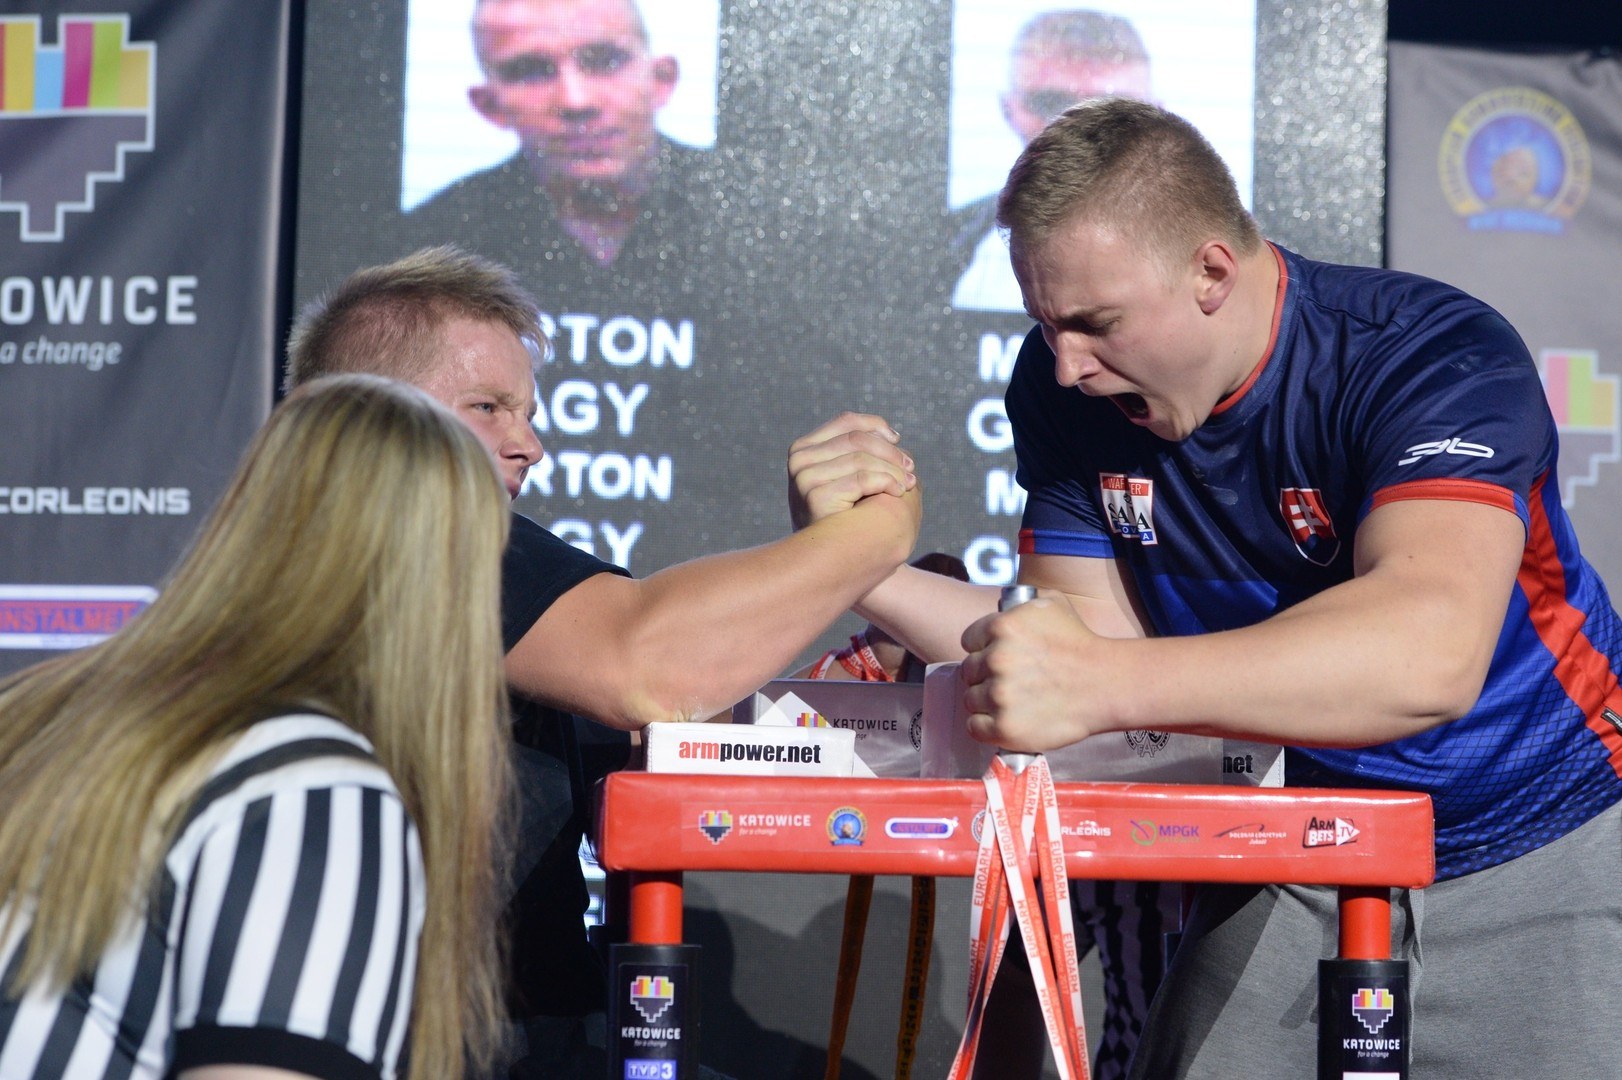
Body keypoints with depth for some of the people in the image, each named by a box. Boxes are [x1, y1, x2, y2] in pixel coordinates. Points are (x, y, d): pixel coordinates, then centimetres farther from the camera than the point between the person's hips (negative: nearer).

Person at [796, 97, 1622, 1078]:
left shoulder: (1440, 359, -26)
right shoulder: (1064, 389, -7)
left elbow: (1431, 652, -43)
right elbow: (1092, 634, -4)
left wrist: (1099, 688, -52)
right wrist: (872, 575, -20)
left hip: (1534, 859, -4)